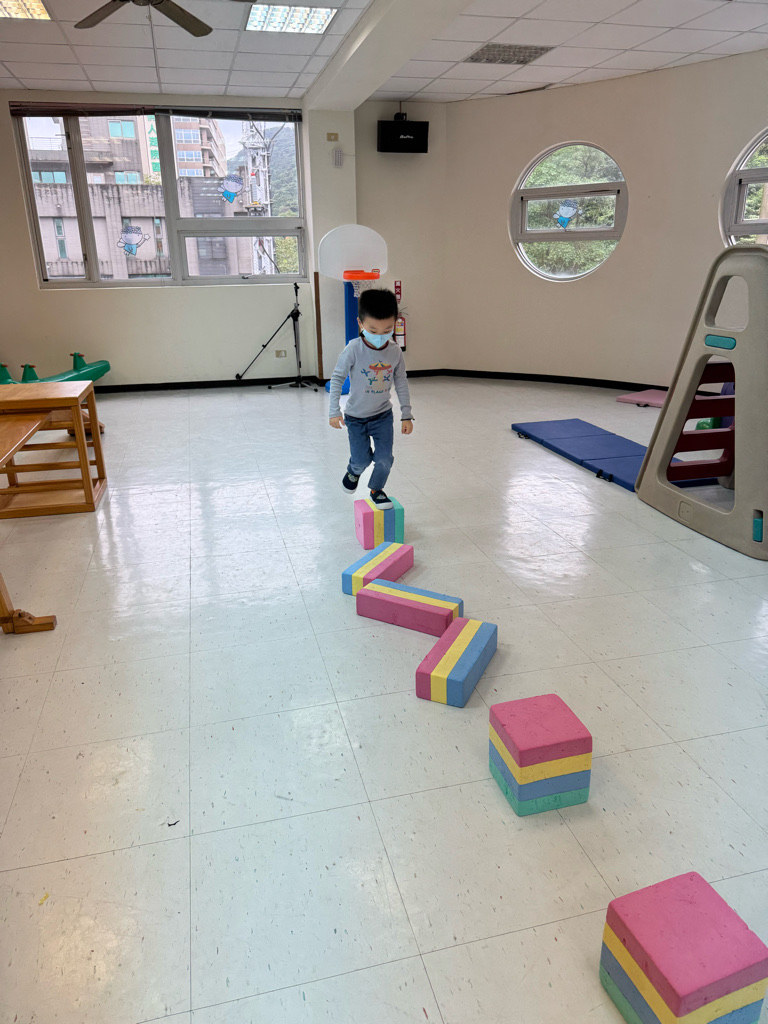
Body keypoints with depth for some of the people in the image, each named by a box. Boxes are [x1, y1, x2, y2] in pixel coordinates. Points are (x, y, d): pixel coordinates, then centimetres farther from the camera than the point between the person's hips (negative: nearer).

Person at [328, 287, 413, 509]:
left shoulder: (395, 352, -11)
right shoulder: (354, 349, -21)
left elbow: (401, 383, 0)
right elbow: (337, 378, -12)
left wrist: (406, 414, 2)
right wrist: (334, 411, -13)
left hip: (383, 415, 2)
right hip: (356, 417, -2)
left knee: (385, 458, -1)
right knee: (361, 459, 4)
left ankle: (376, 489, 28)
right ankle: (353, 472, 41)